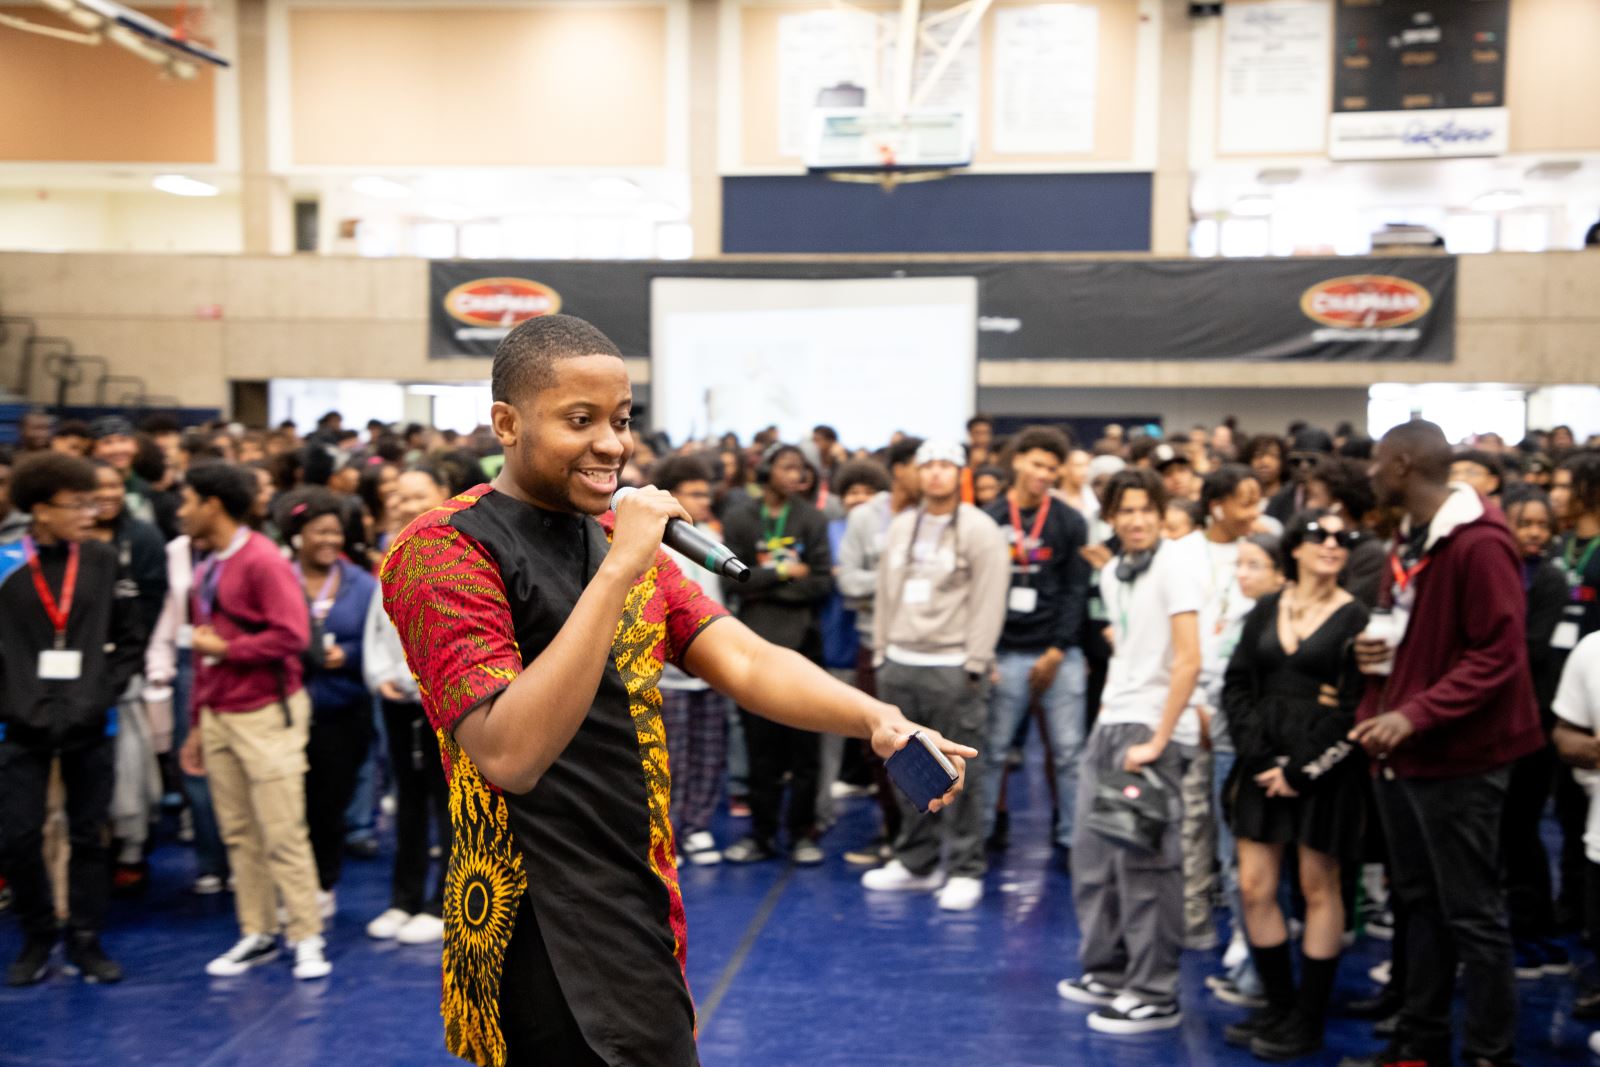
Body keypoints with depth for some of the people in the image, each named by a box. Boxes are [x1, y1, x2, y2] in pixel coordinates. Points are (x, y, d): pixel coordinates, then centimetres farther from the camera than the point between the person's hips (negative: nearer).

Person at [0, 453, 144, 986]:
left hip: (90, 724, 1)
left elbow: (129, 639, 6)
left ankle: (85, 939, 23)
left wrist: (105, 693, -4)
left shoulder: (103, 561, 1)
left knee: (89, 836, 9)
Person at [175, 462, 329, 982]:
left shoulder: (263, 562, -12)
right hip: (218, 718, 7)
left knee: (283, 833, -4)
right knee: (239, 834, 9)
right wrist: (197, 724, 18)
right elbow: (204, 652, 19)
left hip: (266, 715, -7)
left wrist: (226, 648, -12)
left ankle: (307, 938, 4)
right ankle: (257, 934, 18)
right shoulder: (205, 571, 14)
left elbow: (293, 635, -21)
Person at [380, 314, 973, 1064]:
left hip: (642, 911, 8)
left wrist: (878, 719, -19)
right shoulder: (444, 550, -15)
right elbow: (510, 755, -28)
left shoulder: (621, 539, 9)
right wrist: (617, 572, -29)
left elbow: (745, 663, -2)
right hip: (546, 937, -8)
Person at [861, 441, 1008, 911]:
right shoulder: (901, 526, 13)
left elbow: (988, 602, -10)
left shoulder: (979, 529, -5)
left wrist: (974, 666, -14)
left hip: (951, 668, -6)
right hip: (899, 665, 6)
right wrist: (881, 651, 11)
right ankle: (916, 862, 24)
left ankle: (965, 871, 8)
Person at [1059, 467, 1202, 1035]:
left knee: (1144, 862, -4)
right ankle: (1108, 973, 27)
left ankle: (1154, 994, 7)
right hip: (1109, 725, 8)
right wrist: (1107, 715, 13)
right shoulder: (1112, 572, 13)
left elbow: (1188, 659, -17)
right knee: (1093, 855, 12)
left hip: (1152, 731, -8)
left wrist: (1157, 740, -18)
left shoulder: (1175, 562, -11)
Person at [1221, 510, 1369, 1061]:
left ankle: (1308, 1021, 16)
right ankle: (1278, 1005, 21)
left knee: (1318, 891, 5)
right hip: (1264, 762, 4)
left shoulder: (1355, 618, -4)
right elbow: (1236, 685, 7)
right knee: (1254, 888, 5)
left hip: (1323, 766, -4)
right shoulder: (1266, 610, 9)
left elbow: (1355, 709, -10)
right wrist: (1259, 755, -6)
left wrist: (1300, 770, -12)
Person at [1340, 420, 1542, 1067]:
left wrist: (1415, 715, -25)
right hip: (1402, 750, 9)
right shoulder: (1410, 541, 12)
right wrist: (1374, 653, 2)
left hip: (1458, 755, -9)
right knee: (1420, 901, 17)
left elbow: (1498, 655, -20)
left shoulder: (1480, 544, -17)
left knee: (1472, 912, 2)